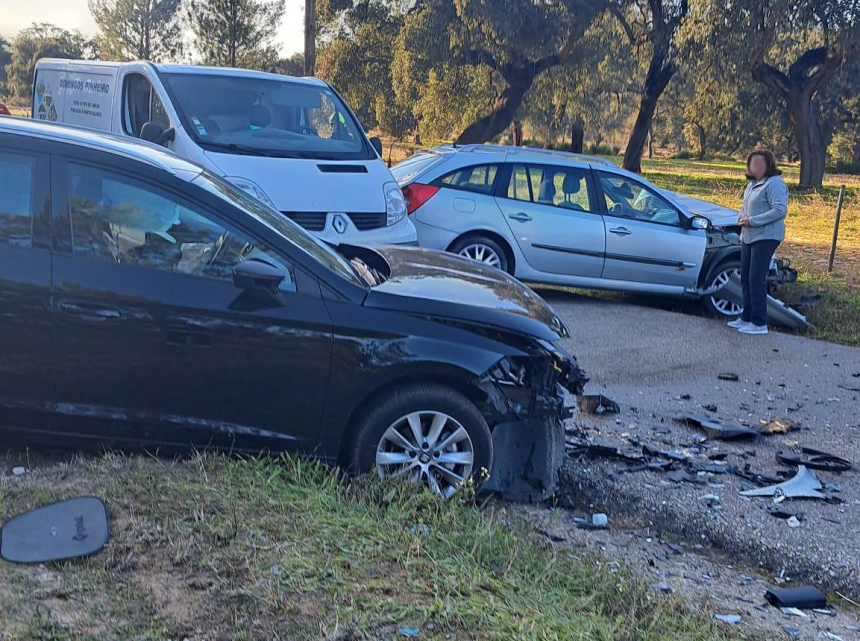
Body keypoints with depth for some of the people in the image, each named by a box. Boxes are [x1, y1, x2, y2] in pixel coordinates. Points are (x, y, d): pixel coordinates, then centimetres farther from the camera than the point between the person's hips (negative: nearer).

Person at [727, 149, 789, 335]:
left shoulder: (774, 183, -13)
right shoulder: (752, 183, 15)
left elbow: (780, 210, -22)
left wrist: (752, 221, -20)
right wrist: (741, 216, 3)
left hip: (765, 237, -9)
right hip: (748, 237, 9)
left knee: (756, 279, -10)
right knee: (746, 278, 12)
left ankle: (759, 323, -5)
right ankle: (747, 318, 21)